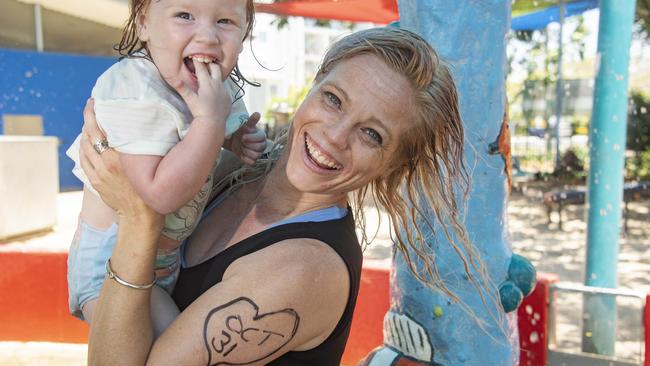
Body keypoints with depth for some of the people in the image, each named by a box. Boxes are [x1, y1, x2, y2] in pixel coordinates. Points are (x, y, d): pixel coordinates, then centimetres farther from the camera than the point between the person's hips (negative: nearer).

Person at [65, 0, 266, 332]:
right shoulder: (135, 93, -30)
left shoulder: (221, 85, -4)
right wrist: (211, 119, -37)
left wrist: (239, 141, -4)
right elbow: (161, 195, -37)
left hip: (172, 252, 8)